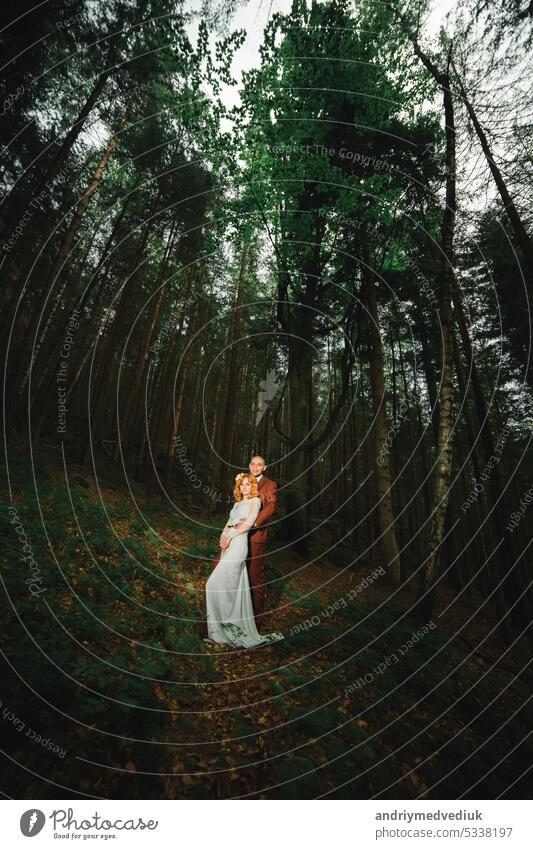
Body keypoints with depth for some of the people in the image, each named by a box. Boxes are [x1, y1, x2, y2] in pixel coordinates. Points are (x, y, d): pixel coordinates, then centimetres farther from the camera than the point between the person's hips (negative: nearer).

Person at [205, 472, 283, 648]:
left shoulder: (255, 501, 2)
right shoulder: (237, 503, 23)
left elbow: (249, 523, -10)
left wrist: (230, 537, -11)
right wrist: (223, 535, 0)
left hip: (237, 544, -7)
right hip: (228, 545, 7)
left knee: (215, 584, -10)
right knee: (234, 587, 8)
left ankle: (222, 627, 2)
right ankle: (236, 627, 18)